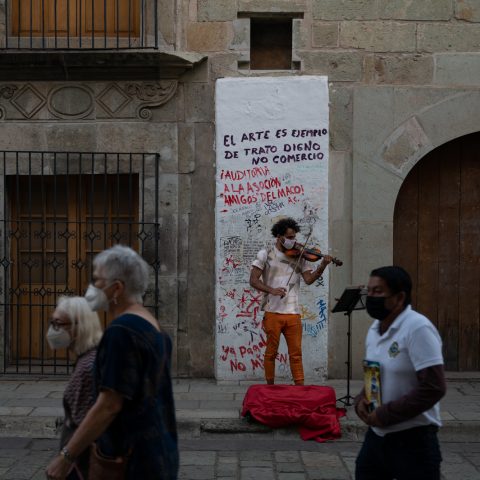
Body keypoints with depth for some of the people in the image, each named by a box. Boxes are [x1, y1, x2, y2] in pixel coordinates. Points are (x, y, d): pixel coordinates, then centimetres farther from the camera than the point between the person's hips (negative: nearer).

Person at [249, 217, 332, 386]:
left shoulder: (299, 257, 9)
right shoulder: (265, 255, 2)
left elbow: (309, 279, -1)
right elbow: (253, 280, -4)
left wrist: (322, 265, -17)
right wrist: (271, 290, -20)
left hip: (293, 313, 2)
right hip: (272, 312, -2)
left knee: (296, 353, 3)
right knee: (271, 352, 6)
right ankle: (270, 387, 18)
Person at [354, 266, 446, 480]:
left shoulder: (418, 328, -19)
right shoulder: (375, 328, 8)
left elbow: (434, 388, -24)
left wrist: (385, 415, -19)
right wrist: (361, 400, -1)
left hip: (412, 439, -8)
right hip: (376, 434, 8)